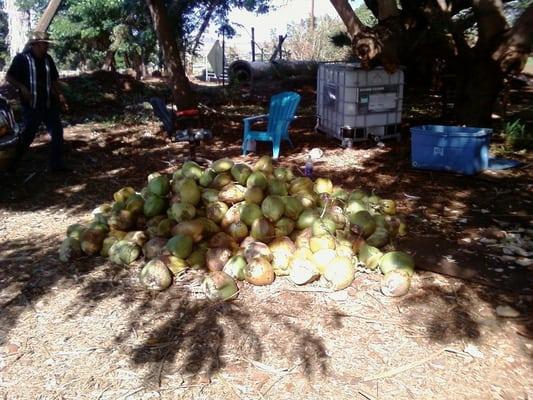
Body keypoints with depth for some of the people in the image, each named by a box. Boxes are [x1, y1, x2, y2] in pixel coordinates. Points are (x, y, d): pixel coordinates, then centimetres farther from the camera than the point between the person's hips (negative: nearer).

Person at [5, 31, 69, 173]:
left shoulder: (47, 59, 9)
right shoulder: (22, 58, -7)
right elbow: (9, 77, -5)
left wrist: (59, 95, 6)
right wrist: (22, 87, -21)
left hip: (49, 104, 6)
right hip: (31, 105, -6)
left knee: (57, 132, 4)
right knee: (28, 135, 1)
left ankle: (57, 165, 14)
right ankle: (13, 165, 18)